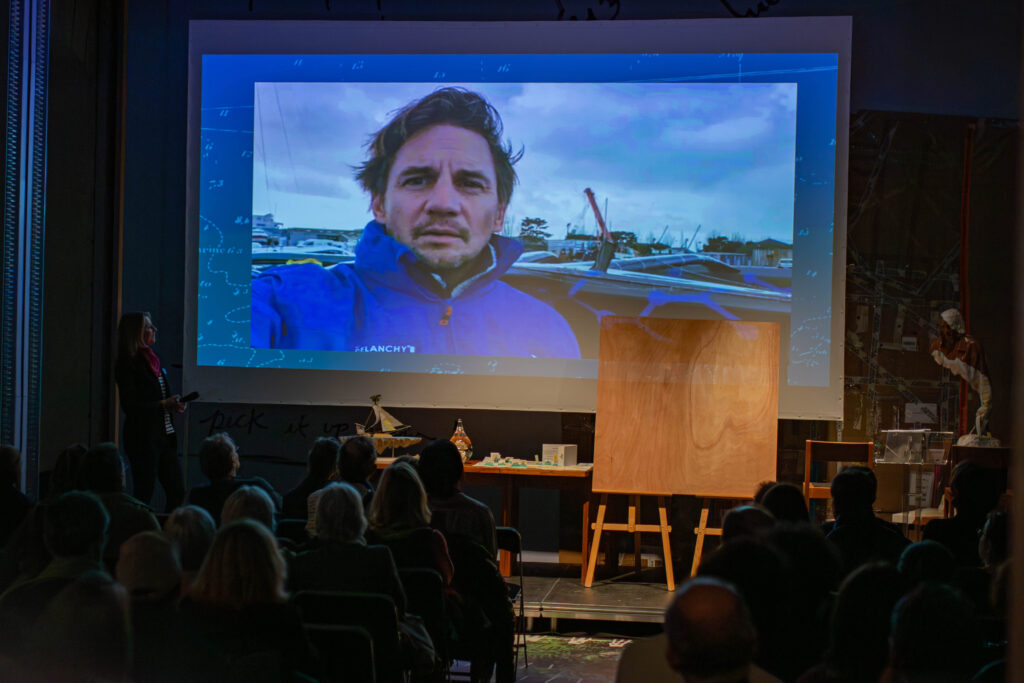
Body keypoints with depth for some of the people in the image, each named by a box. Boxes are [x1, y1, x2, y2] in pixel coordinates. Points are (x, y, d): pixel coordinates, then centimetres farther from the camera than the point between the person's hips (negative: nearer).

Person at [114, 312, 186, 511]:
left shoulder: (152, 360, 13)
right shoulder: (126, 366, -11)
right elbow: (129, 406, -17)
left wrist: (174, 404, 3)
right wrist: (163, 405, -16)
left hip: (165, 435, 8)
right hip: (143, 439, -8)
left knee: (177, 492, 5)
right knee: (144, 495, -2)